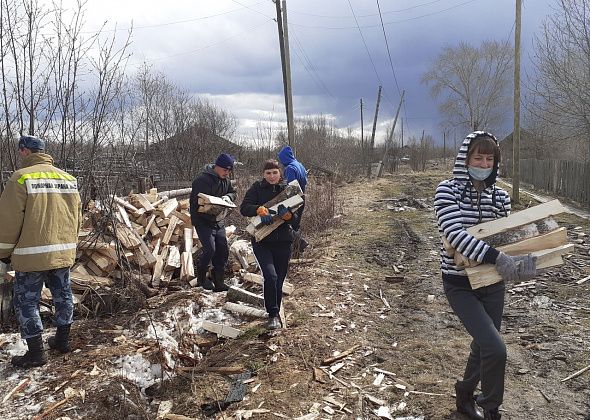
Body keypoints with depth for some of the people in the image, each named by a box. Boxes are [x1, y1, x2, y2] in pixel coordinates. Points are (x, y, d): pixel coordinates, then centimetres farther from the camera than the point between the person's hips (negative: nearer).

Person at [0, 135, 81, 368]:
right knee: (63, 295, 16)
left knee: (26, 302, 5)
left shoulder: (22, 177, -11)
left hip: (32, 255, -6)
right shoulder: (68, 178, 8)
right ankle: (62, 340, 28)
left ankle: (36, 353, 9)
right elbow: (77, 217, 12)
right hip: (64, 252, 6)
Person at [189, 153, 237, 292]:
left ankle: (219, 282, 16)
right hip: (203, 221, -8)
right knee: (210, 250, -16)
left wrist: (228, 197, -7)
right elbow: (197, 203, -25)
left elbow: (233, 192, 17)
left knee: (223, 251, 4)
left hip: (218, 221, 8)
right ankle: (201, 278, 9)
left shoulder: (226, 180, 5)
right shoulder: (203, 180, -20)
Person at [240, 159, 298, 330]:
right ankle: (273, 314, -7)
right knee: (270, 276, -20)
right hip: (262, 241, -2)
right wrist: (260, 209, -29)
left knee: (279, 281, 10)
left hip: (283, 242, 2)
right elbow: (244, 208, -12)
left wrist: (287, 215, -24)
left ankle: (275, 313, 30)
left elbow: (295, 219, -2)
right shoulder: (257, 188, 0)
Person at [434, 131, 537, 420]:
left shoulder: (500, 196, 2)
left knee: (483, 346, 17)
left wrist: (524, 261, -14)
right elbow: (454, 233, -27)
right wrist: (496, 258, -36)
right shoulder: (448, 190, -13)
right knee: (495, 349, -14)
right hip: (461, 284, -5)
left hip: (493, 283, 5)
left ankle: (465, 397, 45)